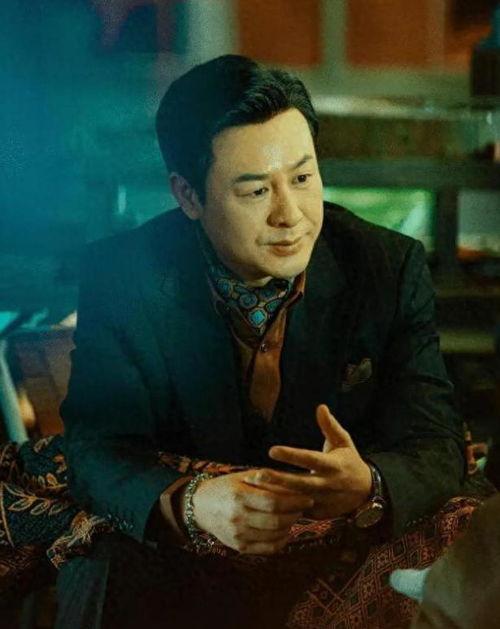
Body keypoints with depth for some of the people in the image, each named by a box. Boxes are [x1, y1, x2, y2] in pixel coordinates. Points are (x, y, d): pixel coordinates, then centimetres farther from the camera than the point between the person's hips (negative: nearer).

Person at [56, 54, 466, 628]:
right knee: (101, 582, -31)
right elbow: (97, 451, -12)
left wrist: (368, 485, -37)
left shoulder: (392, 269, -8)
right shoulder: (120, 275, -10)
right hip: (176, 565, -2)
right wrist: (189, 506, -36)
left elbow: (436, 448, -10)